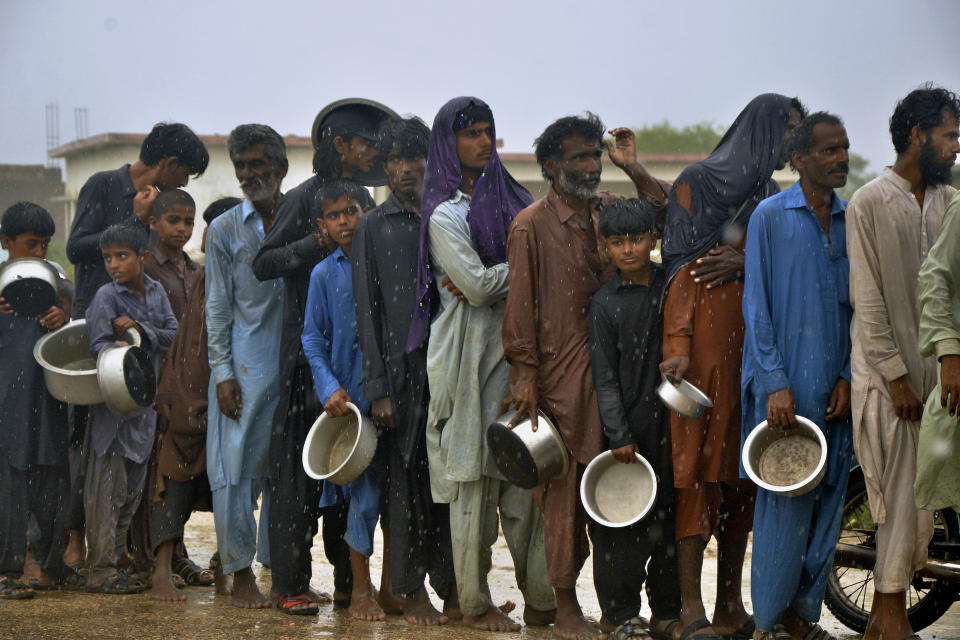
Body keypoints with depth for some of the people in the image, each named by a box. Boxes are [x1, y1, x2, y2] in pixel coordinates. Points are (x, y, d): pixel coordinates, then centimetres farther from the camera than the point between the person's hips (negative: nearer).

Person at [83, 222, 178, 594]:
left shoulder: (156, 291, 8)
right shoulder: (106, 297, -8)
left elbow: (174, 336, 0)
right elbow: (99, 346, -16)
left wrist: (140, 330, -15)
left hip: (145, 402, 6)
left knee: (133, 487, 11)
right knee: (108, 486, -5)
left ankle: (115, 560, 21)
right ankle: (100, 570, -1)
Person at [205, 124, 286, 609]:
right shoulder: (225, 229, 5)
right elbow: (218, 307, 4)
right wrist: (222, 372, -4)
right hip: (245, 366, -2)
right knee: (236, 466, -4)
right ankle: (241, 573, 4)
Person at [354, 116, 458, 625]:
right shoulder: (374, 227, 4)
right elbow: (367, 311, 0)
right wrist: (378, 388, -8)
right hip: (400, 369, -3)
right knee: (405, 481, 0)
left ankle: (450, 585, 11)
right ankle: (409, 590, 8)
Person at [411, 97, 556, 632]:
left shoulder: (509, 197, 15)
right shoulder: (445, 214, -4)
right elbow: (477, 286, -14)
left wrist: (492, 277, -8)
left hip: (517, 346, 5)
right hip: (472, 351, -5)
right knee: (475, 476, -2)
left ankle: (540, 597, 6)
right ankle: (476, 603, 5)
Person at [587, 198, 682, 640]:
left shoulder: (672, 286, 6)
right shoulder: (604, 302, 1)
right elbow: (604, 377, -1)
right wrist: (619, 435, -7)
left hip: (671, 421, 2)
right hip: (626, 425, -2)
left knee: (672, 516, 5)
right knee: (623, 521, -2)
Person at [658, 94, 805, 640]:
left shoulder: (773, 196, 19)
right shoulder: (698, 181, -1)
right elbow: (681, 266, -8)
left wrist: (743, 260, -8)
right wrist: (676, 344, -18)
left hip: (758, 338, 7)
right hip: (709, 333, -7)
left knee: (743, 469, 5)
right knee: (700, 463, -10)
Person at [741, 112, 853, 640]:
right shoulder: (770, 216, -2)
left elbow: (859, 306, 13)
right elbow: (756, 306, -5)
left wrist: (848, 377, 1)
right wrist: (774, 383, -12)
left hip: (835, 388, 5)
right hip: (784, 383, -5)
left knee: (827, 500, 6)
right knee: (784, 503, -5)